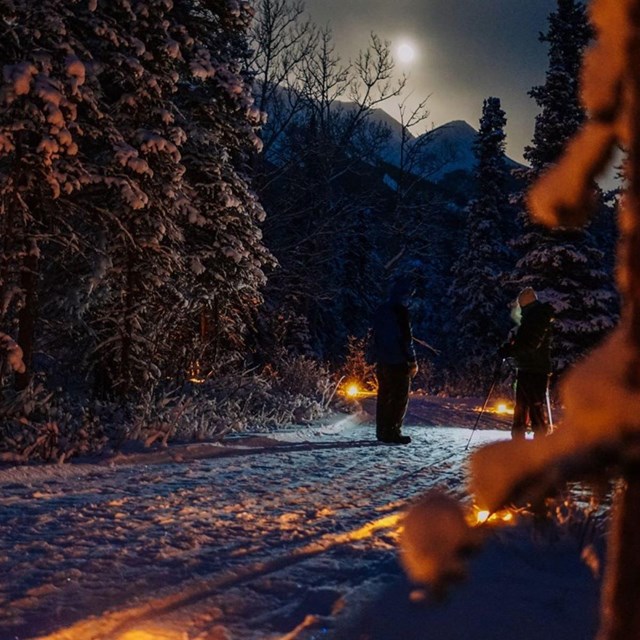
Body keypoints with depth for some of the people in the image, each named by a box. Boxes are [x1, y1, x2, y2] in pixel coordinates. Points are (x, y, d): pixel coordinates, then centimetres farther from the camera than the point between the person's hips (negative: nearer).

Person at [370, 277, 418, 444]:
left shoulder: (380, 311, 12)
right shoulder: (400, 311, -13)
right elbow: (405, 338, -16)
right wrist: (412, 361, -11)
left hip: (381, 360, 8)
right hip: (398, 362, -8)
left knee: (384, 395, 14)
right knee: (400, 397, -4)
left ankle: (382, 431, 18)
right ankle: (392, 432, -6)